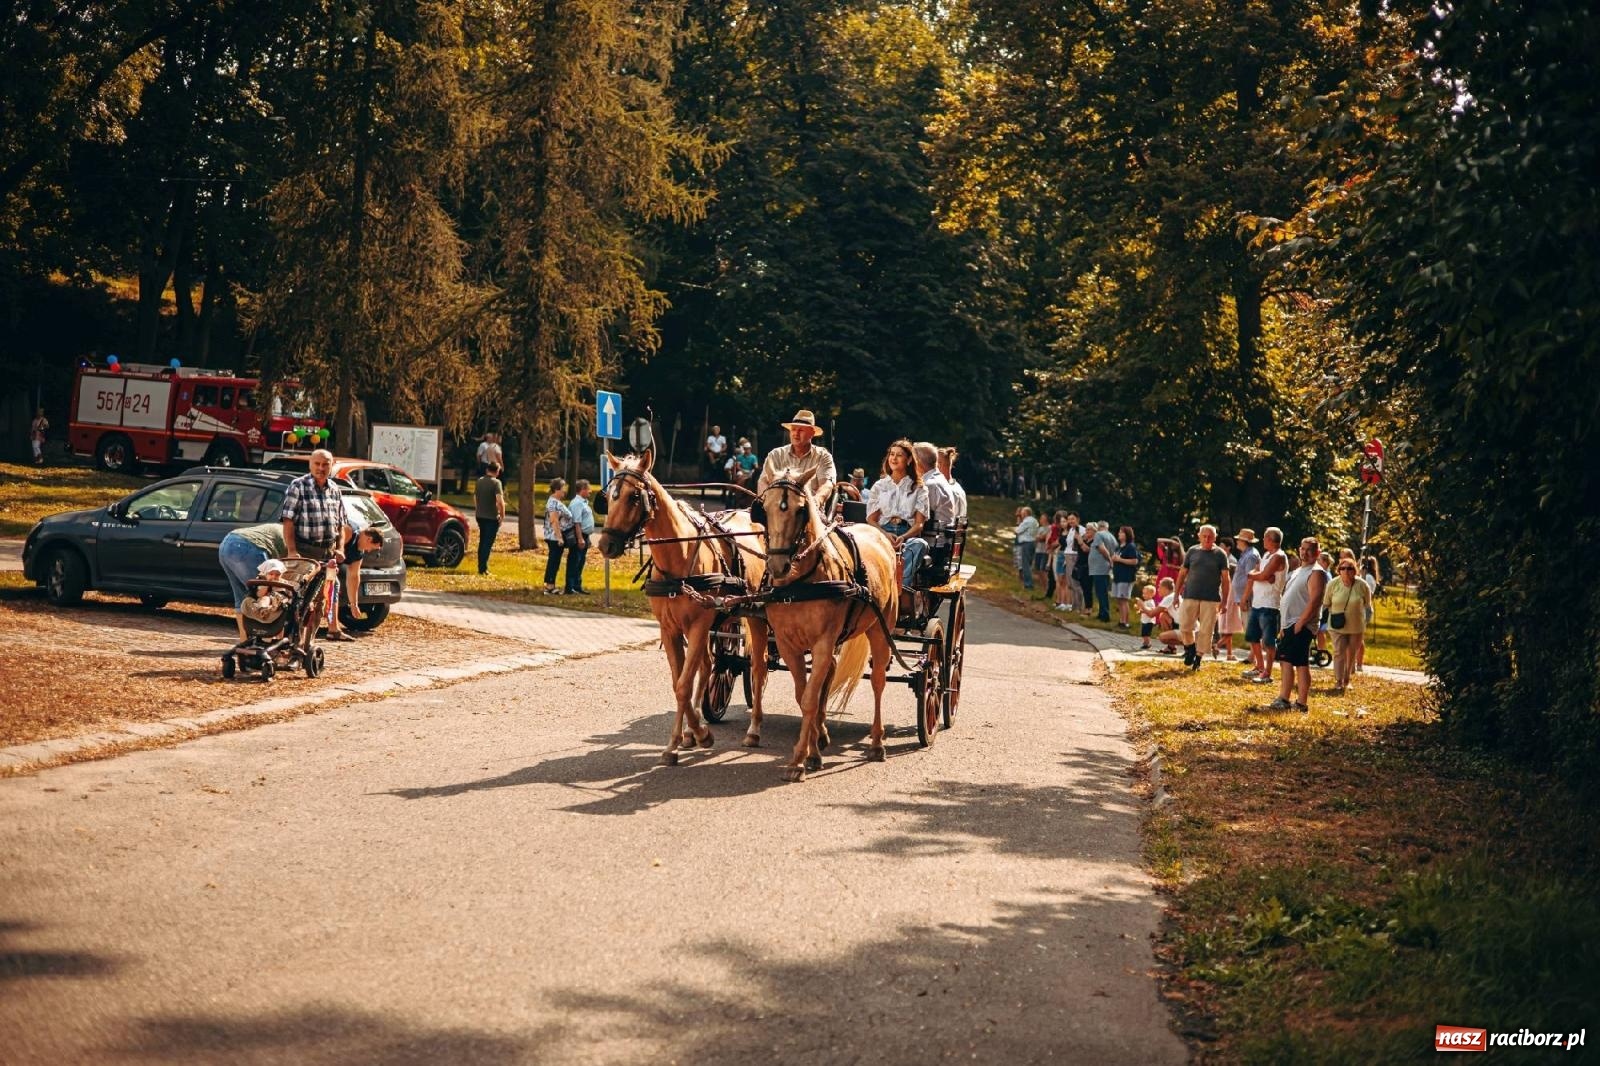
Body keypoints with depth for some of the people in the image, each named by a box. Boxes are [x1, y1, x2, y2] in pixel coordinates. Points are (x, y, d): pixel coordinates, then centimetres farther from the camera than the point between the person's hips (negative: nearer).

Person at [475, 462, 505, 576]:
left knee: (482, 541, 18)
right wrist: (502, 515, -13)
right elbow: (500, 500, -24)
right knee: (488, 543, -2)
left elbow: (475, 497, 16)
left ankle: (481, 566, 22)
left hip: (480, 516, 6)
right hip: (492, 517, -6)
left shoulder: (480, 481, 5)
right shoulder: (496, 483, -14)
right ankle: (483, 568, -4)